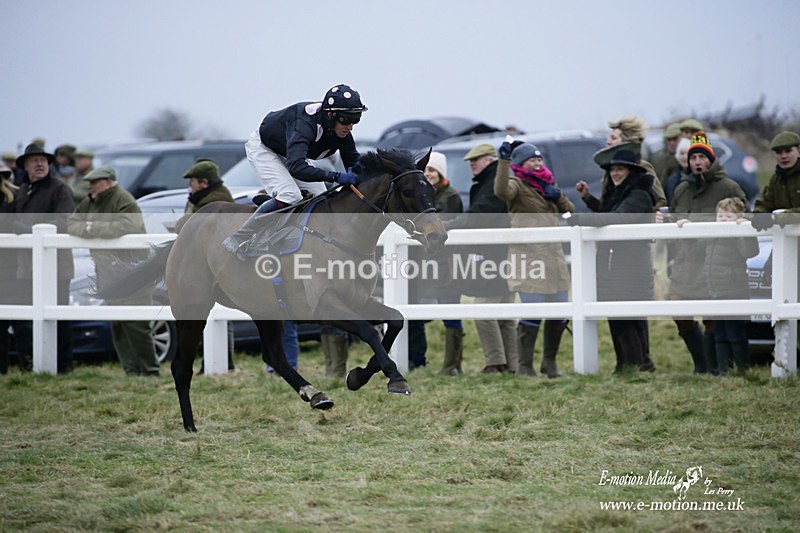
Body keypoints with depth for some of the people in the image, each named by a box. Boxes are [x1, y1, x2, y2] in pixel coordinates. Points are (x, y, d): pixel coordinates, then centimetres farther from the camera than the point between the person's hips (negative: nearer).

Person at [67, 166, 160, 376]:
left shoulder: (124, 201, -14)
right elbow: (71, 224, 12)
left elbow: (126, 225, -29)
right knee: (117, 325, 10)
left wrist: (94, 228, -21)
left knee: (136, 324, -9)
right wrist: (85, 229, -11)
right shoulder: (89, 203, 13)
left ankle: (149, 370, -4)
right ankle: (132, 370, 16)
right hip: (107, 271, 9)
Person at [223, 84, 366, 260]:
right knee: (289, 196, -26)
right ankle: (238, 241, -17)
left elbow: (353, 161, -6)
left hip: (290, 154, 8)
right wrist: (336, 176, -61)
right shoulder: (305, 124, -43)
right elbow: (296, 167, -54)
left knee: (320, 197, -6)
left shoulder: (342, 131, -20)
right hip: (262, 147, -8)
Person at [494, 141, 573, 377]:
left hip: (553, 256, 7)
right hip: (528, 257, -7)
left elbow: (570, 211, 18)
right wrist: (504, 161, -35)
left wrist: (558, 197, -1)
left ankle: (549, 361, 23)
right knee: (532, 314, -12)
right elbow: (501, 191, -26)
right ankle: (525, 366, -3)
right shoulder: (517, 185, -3)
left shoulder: (547, 185, 19)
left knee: (560, 313, 7)